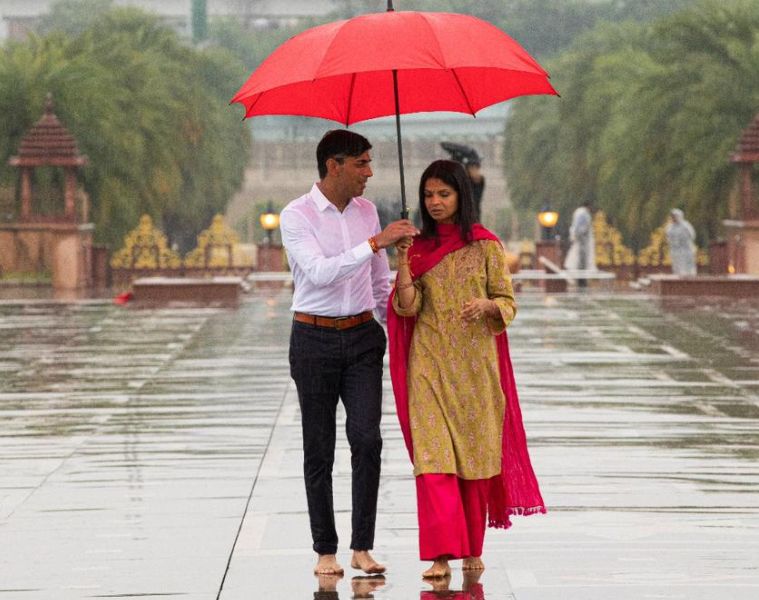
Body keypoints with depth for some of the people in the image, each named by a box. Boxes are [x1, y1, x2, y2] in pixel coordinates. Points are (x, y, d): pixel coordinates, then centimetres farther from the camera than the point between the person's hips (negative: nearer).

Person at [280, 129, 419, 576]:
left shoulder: (366, 210, 8)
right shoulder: (297, 216, -9)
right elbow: (320, 272, -25)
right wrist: (376, 242, -29)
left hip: (363, 337, 3)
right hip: (315, 339, -3)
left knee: (367, 438, -10)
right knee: (319, 450, 3)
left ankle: (363, 547, -4)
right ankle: (326, 551, 11)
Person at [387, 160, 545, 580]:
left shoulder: (485, 245, 1)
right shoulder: (418, 247, 7)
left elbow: (508, 303, 1)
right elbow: (407, 306, -2)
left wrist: (486, 305, -19)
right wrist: (402, 261, -15)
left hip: (475, 361, -1)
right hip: (429, 363, 1)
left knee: (475, 452, 5)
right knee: (432, 453, -10)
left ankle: (472, 549, 20)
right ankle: (441, 553, -14)